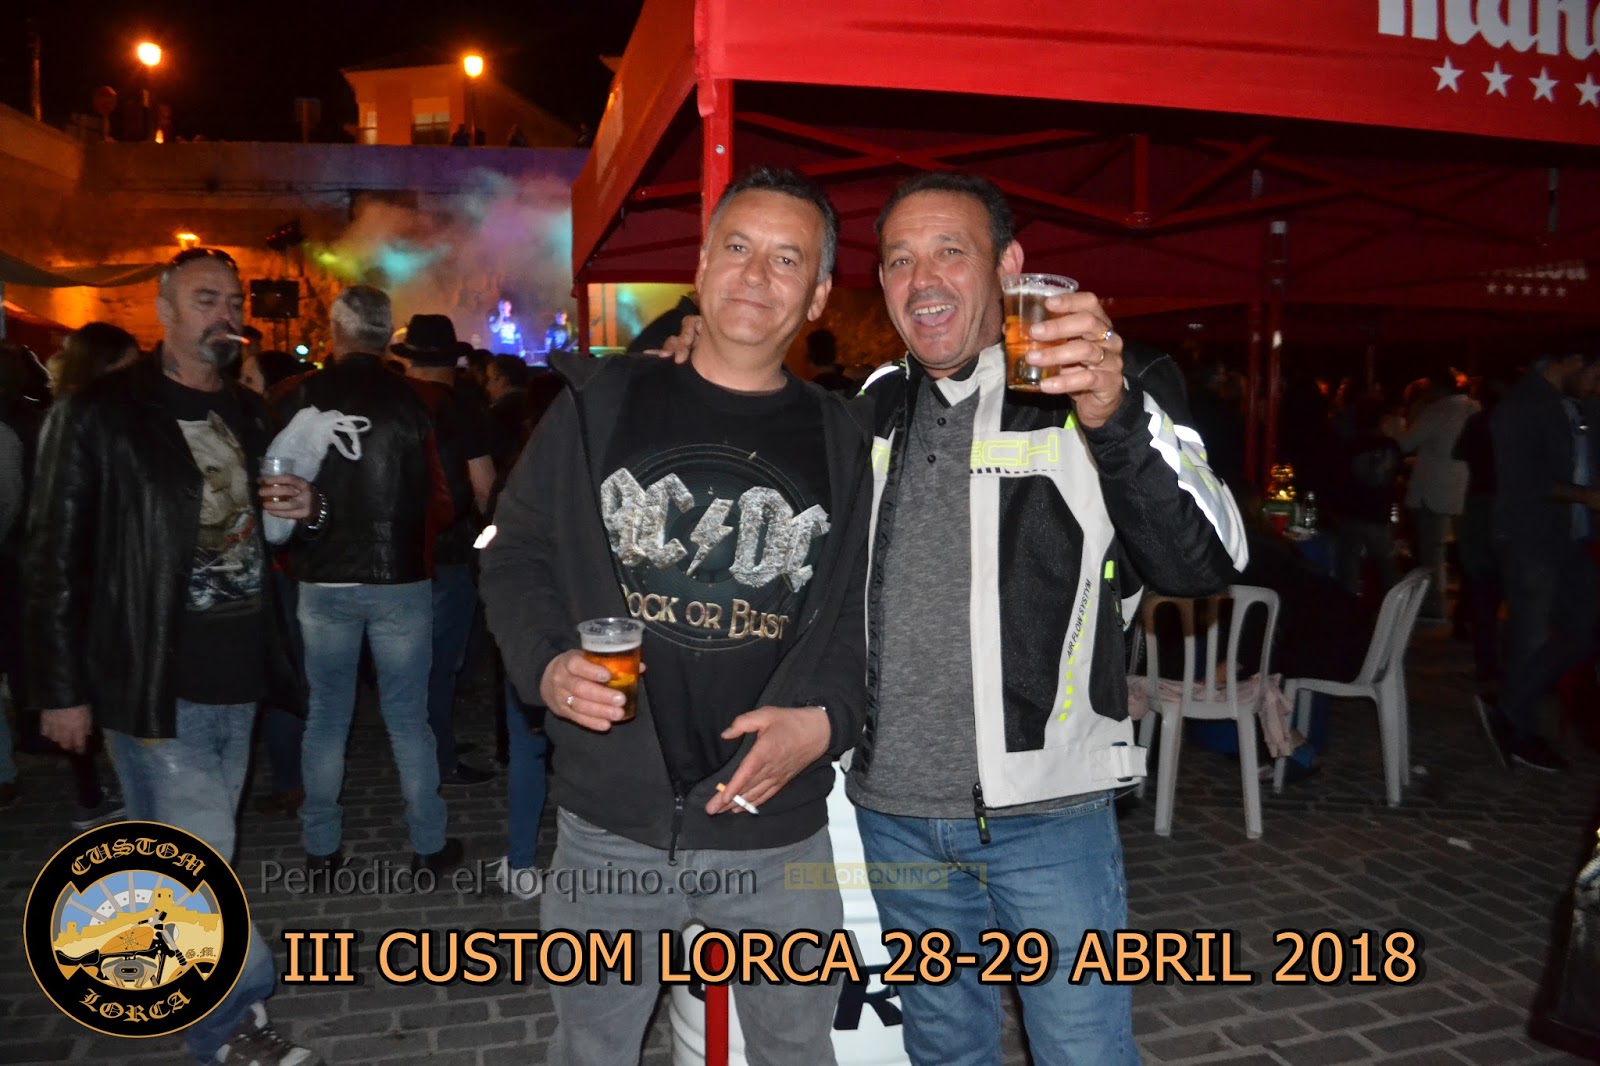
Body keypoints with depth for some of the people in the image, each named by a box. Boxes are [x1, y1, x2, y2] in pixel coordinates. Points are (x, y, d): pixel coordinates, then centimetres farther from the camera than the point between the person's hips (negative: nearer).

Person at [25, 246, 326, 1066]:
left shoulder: (248, 415, 12)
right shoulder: (102, 414, -6)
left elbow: (281, 530, 22)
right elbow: (57, 558, -6)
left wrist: (307, 509, -3)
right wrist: (61, 689, -7)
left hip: (236, 677, 6)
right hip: (154, 683, -6)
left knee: (183, 856, 18)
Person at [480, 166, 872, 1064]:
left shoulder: (841, 444, 1)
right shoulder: (601, 405, 0)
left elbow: (873, 614, 2)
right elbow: (518, 554, 4)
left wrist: (828, 720, -15)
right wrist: (546, 665, -13)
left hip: (778, 832, 1)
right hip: (610, 821, 0)